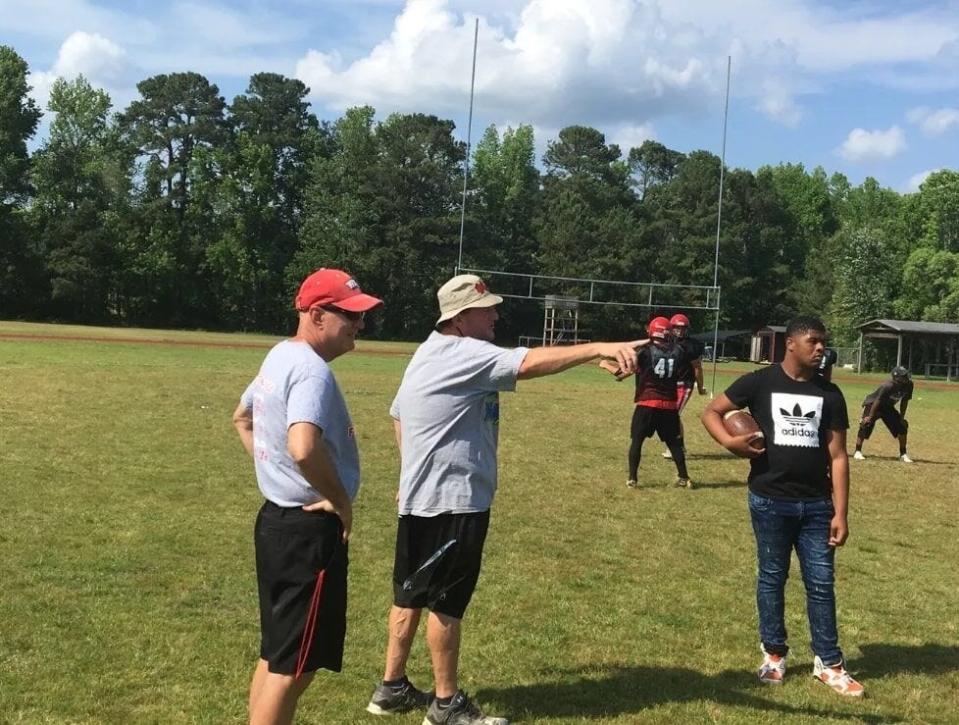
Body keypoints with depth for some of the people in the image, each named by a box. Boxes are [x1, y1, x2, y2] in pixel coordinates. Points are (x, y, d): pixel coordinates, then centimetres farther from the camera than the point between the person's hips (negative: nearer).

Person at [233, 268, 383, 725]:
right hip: (309, 529, -10)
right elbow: (303, 448, -37)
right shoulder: (312, 370, -21)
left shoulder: (279, 356, 11)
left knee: (276, 653, 20)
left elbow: (242, 417, 27)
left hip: (276, 519, 10)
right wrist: (341, 499, -21)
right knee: (294, 664, -1)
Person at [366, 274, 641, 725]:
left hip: (422, 498, 10)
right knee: (445, 602, 2)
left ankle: (391, 688, 27)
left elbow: (397, 415, 23)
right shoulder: (466, 354, -18)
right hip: (453, 500, -10)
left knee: (412, 595, 17)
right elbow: (530, 364, -34)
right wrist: (598, 348, -40)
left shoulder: (431, 352, 14)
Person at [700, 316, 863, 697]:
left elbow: (838, 456, 3)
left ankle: (828, 662, 19)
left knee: (821, 582, 7)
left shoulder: (829, 394, 4)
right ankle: (774, 654, 24)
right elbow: (712, 412, 4)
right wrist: (730, 442, -17)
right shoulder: (760, 383, -4)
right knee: (771, 577, 10)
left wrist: (840, 512, -2)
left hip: (816, 504, 2)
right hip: (770, 501, -2)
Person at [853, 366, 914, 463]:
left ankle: (903, 454, 11)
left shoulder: (908, 384, -16)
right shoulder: (888, 386, -35)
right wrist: (870, 417, -28)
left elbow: (904, 401, -3)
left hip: (888, 407, 6)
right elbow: (877, 401, -30)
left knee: (902, 426, -1)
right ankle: (857, 451, -12)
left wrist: (902, 417, -2)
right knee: (866, 425, -23)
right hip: (872, 403, -6)